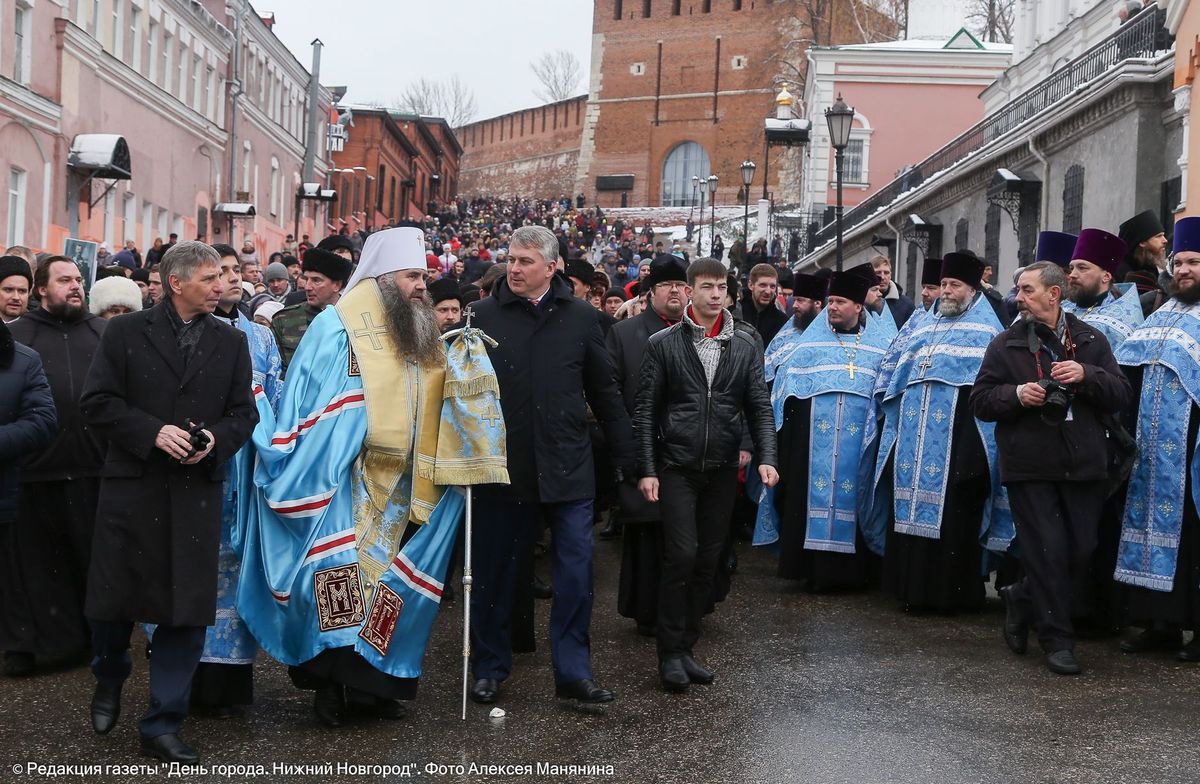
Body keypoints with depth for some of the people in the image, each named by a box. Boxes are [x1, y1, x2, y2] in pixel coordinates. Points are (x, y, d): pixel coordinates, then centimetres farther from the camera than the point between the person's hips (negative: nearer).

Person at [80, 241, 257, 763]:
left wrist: (216, 440, -11)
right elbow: (97, 403, -4)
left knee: (188, 611, 0)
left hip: (197, 494, 2)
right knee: (114, 598, 8)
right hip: (132, 488, -2)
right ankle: (109, 679, 40)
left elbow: (244, 413, 9)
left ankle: (162, 725, 11)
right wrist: (152, 432, -16)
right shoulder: (126, 333, 0)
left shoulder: (232, 343, 9)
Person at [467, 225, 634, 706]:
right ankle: (489, 669, 22)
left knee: (576, 571, -1)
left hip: (566, 467, 0)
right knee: (493, 572, 8)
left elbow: (604, 393, 7)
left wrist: (626, 459, 7)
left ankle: (573, 672, 9)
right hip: (501, 464, 0)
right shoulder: (483, 316, 0)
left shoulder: (580, 318, 3)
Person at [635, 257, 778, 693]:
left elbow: (759, 405, 7)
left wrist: (766, 457, -7)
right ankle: (671, 652, 2)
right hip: (677, 467, -3)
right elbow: (646, 411, 0)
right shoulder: (664, 343, 0)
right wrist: (647, 470, -5)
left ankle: (685, 647, 18)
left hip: (722, 469, 3)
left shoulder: (746, 343, 7)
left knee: (707, 562, 6)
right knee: (681, 555, -9)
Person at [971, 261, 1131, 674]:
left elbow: (1122, 395, 4)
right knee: (1047, 551, -4)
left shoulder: (1091, 340, 9)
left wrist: (1087, 375, -13)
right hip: (1030, 466, -2)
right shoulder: (1005, 344, 6)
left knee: (1081, 552, 4)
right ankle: (1056, 639, 7)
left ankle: (1022, 599, 27)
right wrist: (1016, 394, -14)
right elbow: (980, 401, 4)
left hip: (1083, 466, 2)